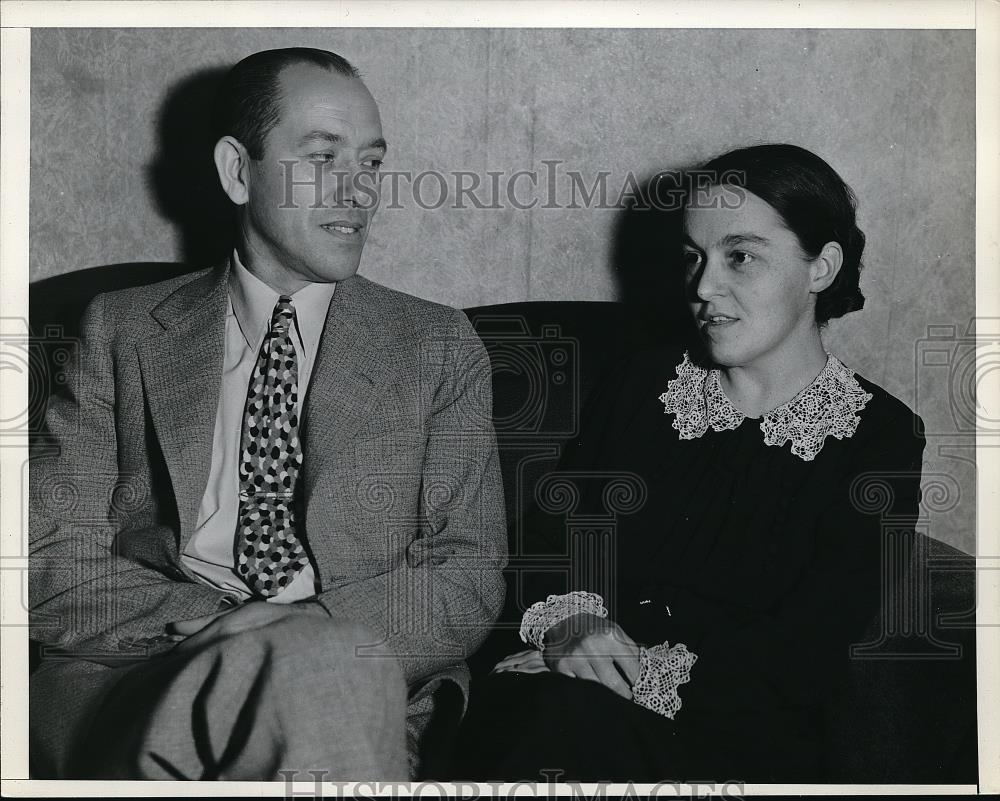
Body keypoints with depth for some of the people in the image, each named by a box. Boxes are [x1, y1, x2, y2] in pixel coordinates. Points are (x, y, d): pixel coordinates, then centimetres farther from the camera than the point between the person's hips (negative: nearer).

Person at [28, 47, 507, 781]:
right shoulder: (126, 330, 15)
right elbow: (54, 567, 6)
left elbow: (469, 583, 7)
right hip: (129, 687, -1)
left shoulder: (439, 347, 16)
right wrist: (222, 624, -12)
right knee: (328, 671, -35)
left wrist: (318, 623, -14)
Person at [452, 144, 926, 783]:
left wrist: (647, 671, -18)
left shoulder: (882, 437, 2)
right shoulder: (643, 384, 15)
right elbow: (555, 536, 11)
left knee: (572, 721, -35)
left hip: (738, 742, -3)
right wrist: (570, 621, -12)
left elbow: (804, 657, -6)